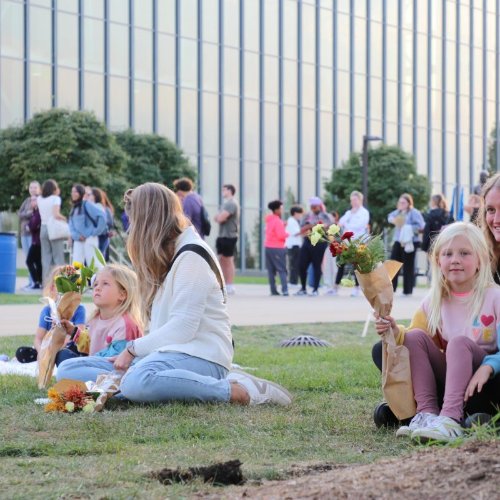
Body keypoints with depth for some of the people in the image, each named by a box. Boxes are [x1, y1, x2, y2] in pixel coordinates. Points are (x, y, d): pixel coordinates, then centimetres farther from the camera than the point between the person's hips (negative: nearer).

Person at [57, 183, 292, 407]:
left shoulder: (191, 255, -7)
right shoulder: (167, 254, 23)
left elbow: (183, 327, -16)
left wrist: (133, 348, -8)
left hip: (200, 357, -9)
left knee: (137, 382, -42)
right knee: (68, 370, -3)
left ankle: (235, 390, -26)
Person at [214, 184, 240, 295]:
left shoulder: (231, 203, -13)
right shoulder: (226, 203, 20)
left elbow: (220, 218, -20)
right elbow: (217, 218, 17)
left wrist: (219, 217, 1)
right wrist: (218, 217, -4)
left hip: (229, 236, -10)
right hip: (222, 236, 10)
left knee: (228, 261, -5)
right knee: (222, 260, 11)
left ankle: (230, 286, -2)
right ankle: (224, 285, 16)